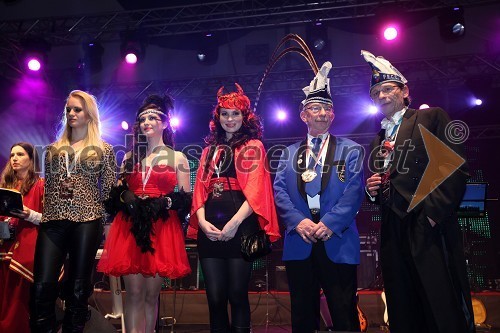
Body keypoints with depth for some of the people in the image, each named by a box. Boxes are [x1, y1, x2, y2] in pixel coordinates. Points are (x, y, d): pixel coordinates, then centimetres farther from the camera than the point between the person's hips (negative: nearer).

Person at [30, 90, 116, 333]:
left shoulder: (103, 150, 6)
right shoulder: (53, 149, 16)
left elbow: (110, 190, 4)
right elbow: (47, 186, 17)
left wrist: (107, 224, -1)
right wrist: (41, 215, 12)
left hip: (87, 221, -2)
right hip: (53, 221, 3)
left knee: (78, 288, 3)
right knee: (42, 286, -5)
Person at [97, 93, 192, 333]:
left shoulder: (178, 158, 8)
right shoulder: (130, 157, 16)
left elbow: (186, 199, 5)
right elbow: (117, 191, 19)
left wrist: (164, 203, -13)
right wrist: (125, 198, -4)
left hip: (162, 231, -2)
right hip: (130, 229, 2)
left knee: (151, 294, 5)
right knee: (134, 293, -2)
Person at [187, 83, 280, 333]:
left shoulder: (253, 146, 6)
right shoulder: (210, 149, 20)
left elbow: (256, 190, -5)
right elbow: (200, 188, 12)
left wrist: (235, 222, -16)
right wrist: (201, 220, -6)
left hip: (241, 228, -4)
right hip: (209, 230, 4)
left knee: (237, 295, 1)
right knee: (215, 297, 5)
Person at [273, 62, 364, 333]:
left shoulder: (350, 150, 7)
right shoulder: (289, 153, 14)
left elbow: (354, 191, -5)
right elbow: (279, 191, 3)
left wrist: (329, 223, -16)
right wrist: (298, 221, -13)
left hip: (338, 243, -2)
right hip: (299, 243, 3)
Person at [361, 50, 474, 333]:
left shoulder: (432, 117, 5)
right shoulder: (376, 142, 22)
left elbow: (456, 168, -7)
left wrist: (435, 212, -15)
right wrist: (372, 190, 3)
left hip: (431, 229, -5)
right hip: (394, 234, 6)